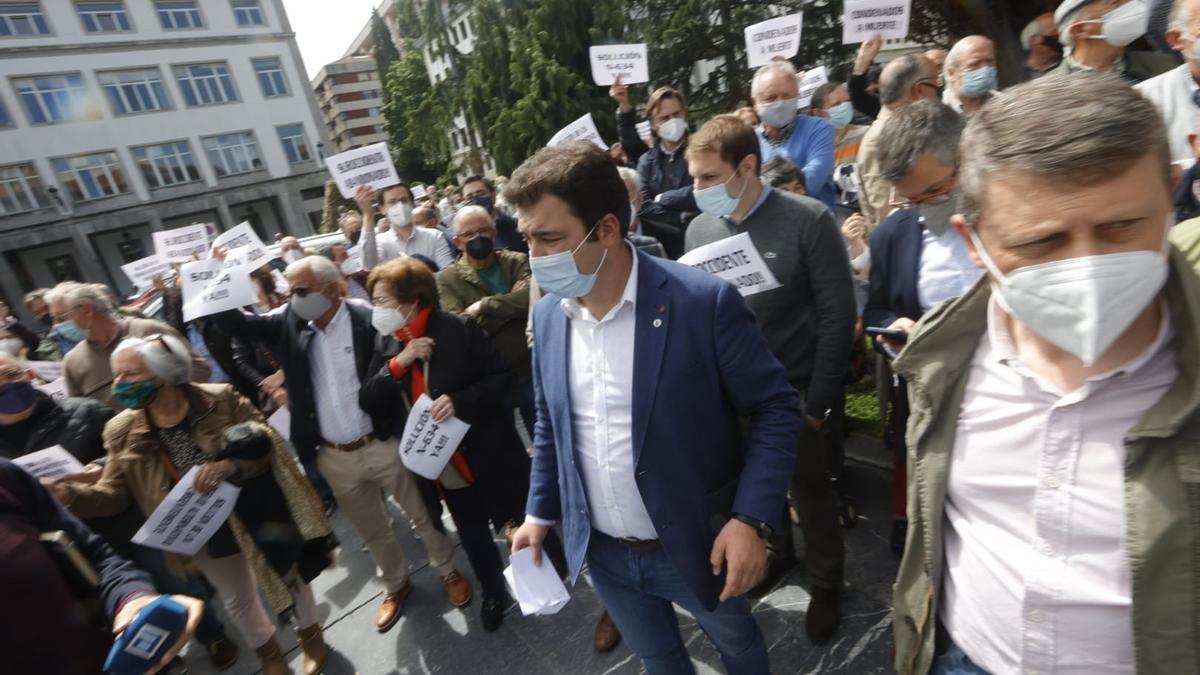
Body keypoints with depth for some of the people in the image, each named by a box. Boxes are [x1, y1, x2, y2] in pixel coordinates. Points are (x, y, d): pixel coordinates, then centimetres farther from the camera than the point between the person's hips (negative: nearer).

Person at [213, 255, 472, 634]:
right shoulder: (289, 324, -1)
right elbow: (235, 323, 2)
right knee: (373, 532, 22)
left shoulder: (367, 322, -13)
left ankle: (448, 572, 39)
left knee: (422, 516, 14)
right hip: (335, 459, 4)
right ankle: (396, 585, 46)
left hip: (382, 446, -4)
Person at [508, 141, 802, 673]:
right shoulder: (547, 314, -6)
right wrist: (540, 511, 8)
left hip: (695, 544, -3)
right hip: (601, 551, 4)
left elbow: (776, 409, -14)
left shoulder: (705, 301, -23)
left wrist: (752, 519, -20)